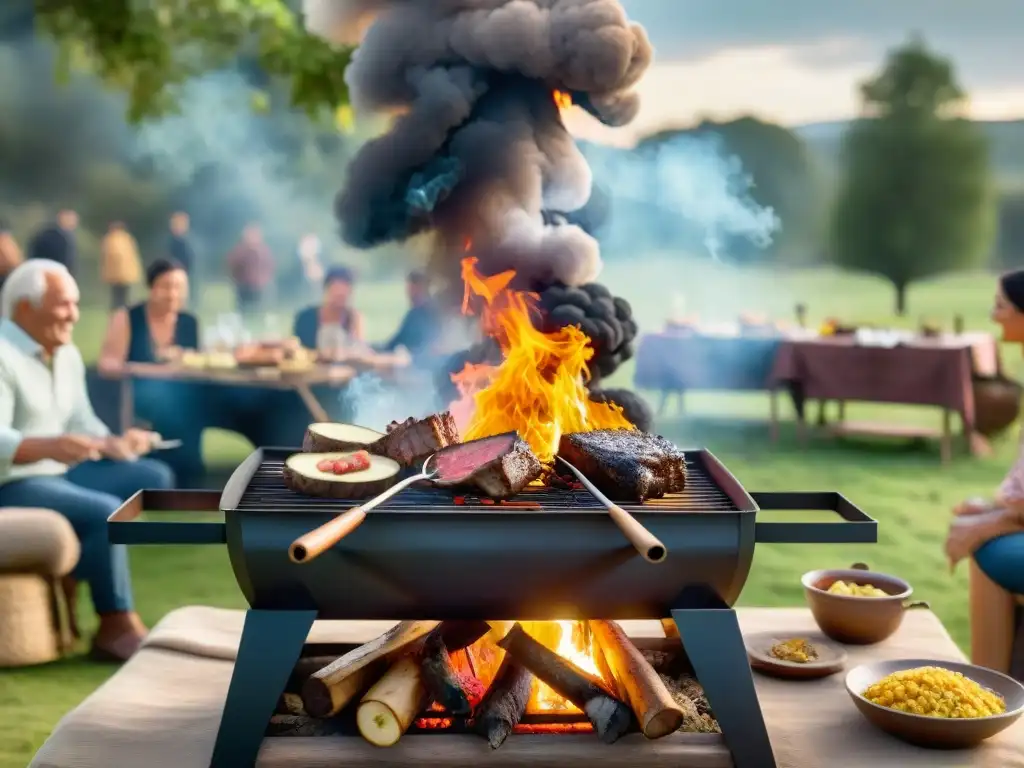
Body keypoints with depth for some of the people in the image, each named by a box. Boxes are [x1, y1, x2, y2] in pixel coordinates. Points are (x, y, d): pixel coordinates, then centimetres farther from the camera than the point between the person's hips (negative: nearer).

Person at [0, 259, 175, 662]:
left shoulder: (67, 355, 10)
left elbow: (82, 422, 12)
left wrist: (114, 445, -9)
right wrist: (48, 446, -43)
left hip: (60, 473, 10)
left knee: (154, 477, 1)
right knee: (107, 512, -28)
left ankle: (72, 572, -8)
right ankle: (116, 626, -12)